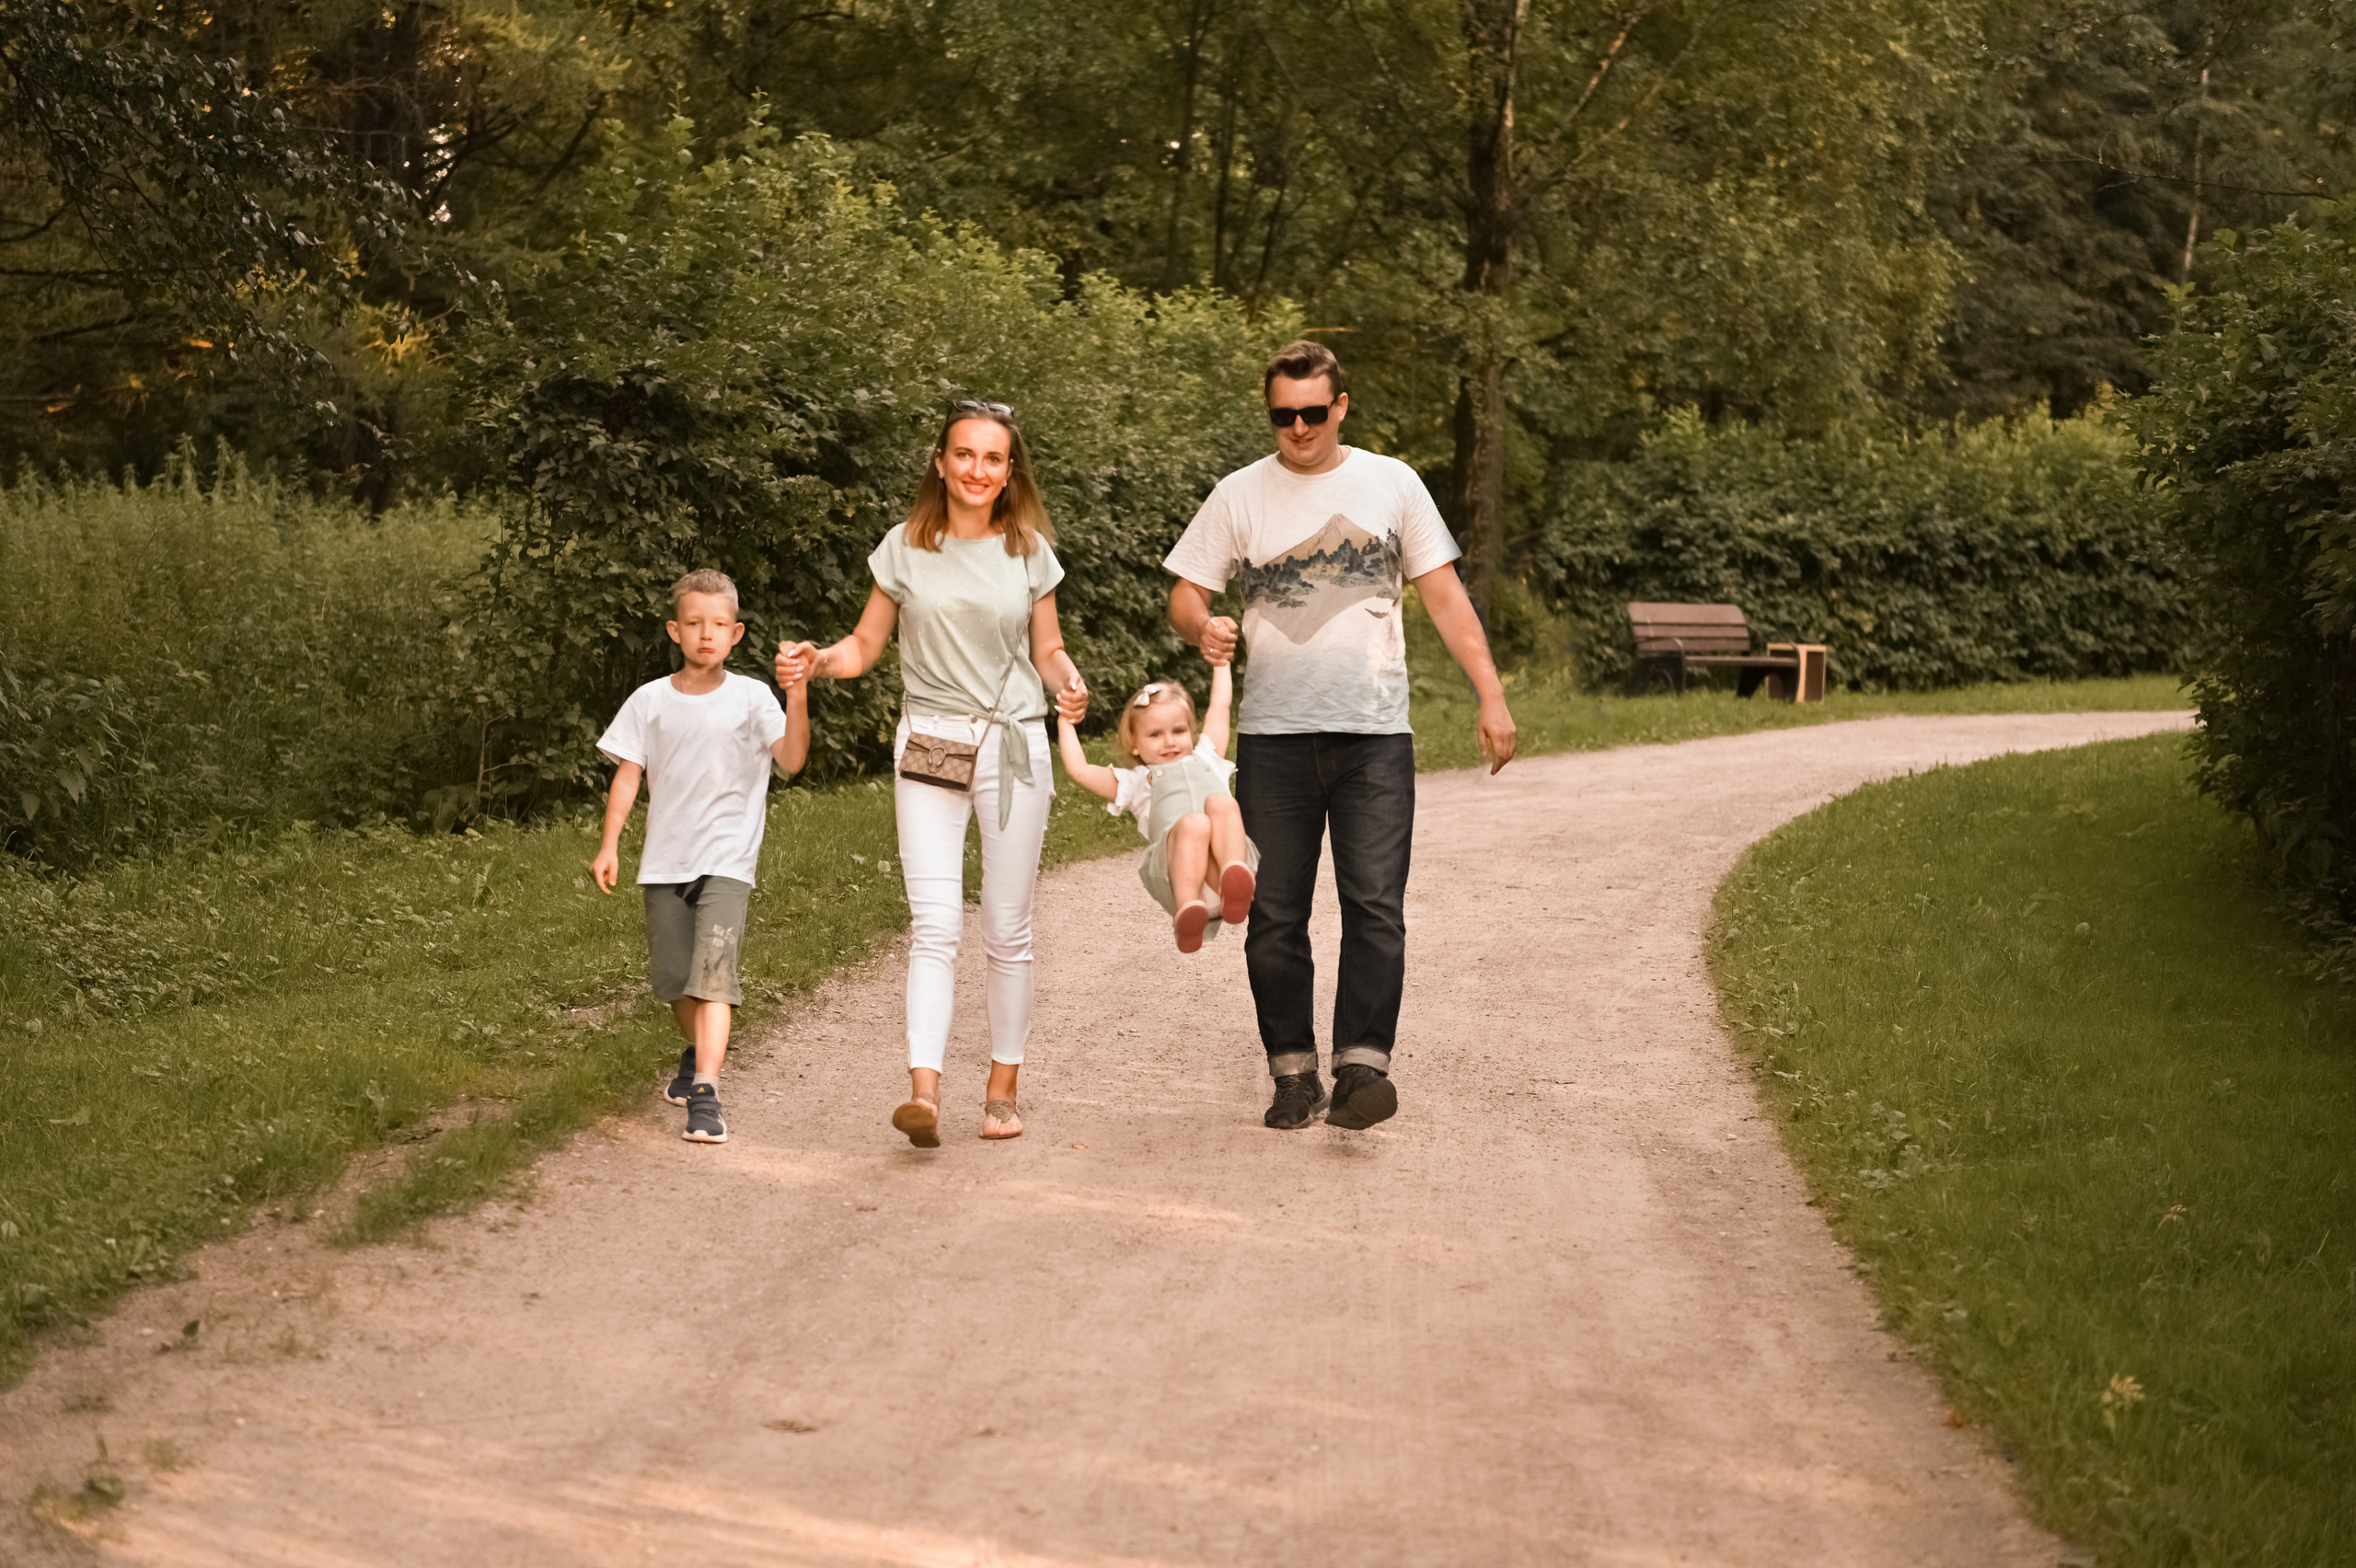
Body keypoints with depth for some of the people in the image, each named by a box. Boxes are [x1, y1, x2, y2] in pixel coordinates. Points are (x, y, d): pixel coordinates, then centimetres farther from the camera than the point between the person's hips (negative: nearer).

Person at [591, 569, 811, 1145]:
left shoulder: (751, 698, -1)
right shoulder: (650, 701, 5)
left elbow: (792, 760, -11)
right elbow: (627, 775, 5)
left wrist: (797, 700, -25)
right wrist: (610, 845, -3)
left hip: (726, 860, -3)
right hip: (666, 859, 3)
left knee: (714, 970, -17)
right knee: (671, 977, 11)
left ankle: (705, 1092, -24)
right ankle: (699, 1051, 42)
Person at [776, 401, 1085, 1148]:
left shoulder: (1028, 552, 6)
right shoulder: (906, 548, 3)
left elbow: (1047, 651, 11)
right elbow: (866, 644, 7)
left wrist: (1068, 677, -11)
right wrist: (817, 660, -12)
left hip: (1013, 748, 1)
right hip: (929, 748, -1)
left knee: (1007, 929, 5)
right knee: (934, 924, -12)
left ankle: (1002, 1089, 15)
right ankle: (924, 1090, -21)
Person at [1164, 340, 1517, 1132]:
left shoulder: (1391, 484, 7)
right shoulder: (1239, 496, 6)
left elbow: (1444, 596, 8)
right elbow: (1186, 594, 7)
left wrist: (1491, 697, 1)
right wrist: (1205, 628, -18)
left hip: (1375, 735, -1)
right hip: (1273, 734, 1)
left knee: (1375, 907, -10)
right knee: (1275, 915, 4)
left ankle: (1363, 1065, -10)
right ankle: (1293, 1072, 13)